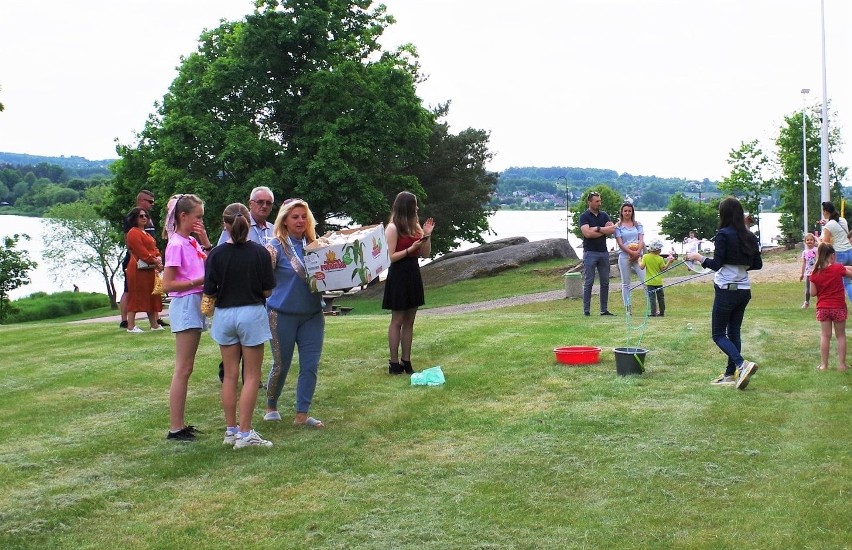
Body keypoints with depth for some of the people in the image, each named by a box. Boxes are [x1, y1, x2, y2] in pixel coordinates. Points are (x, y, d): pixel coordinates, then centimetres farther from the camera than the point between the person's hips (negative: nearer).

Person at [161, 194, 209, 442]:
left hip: (196, 305, 9)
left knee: (186, 369, 11)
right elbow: (167, 284, -16)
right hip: (185, 306, -9)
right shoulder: (176, 245, -13)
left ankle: (180, 423, 17)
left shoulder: (193, 242, 12)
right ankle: (175, 428, -3)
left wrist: (205, 237, 7)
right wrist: (199, 281, -21)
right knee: (183, 369, -7)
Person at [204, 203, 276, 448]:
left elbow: (209, 291, -5)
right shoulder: (260, 253, -8)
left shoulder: (216, 254, -7)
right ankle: (245, 433, 1)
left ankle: (231, 430, 17)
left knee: (230, 375, 12)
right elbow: (267, 290, -4)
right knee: (251, 376, 4)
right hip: (252, 313, -2)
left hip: (224, 314, 2)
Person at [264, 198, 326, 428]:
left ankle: (302, 414, 11)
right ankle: (271, 407, 30)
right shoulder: (276, 246, -8)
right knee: (281, 365, 7)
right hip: (283, 314, -4)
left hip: (313, 314, 4)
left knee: (310, 365, 1)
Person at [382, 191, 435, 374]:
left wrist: (427, 236, -2)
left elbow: (425, 254, 11)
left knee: (409, 322, 10)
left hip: (413, 275, 7)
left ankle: (406, 361, 16)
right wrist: (411, 249, -21)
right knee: (397, 321, -1)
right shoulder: (393, 228, -11)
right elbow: (391, 257, -15)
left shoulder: (414, 226, 10)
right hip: (399, 276, -7)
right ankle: (394, 363, 5)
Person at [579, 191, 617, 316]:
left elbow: (612, 229, -2)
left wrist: (597, 229, -12)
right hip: (590, 252, -5)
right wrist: (605, 230, -8)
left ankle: (604, 310, 12)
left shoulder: (604, 215, 12)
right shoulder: (584, 216, -3)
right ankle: (586, 310, -1)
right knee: (588, 282, -4)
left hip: (603, 252, 5)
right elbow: (587, 233, -17)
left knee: (605, 282, 6)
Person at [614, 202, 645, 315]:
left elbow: (642, 240, 4)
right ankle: (628, 309, 7)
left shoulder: (638, 225, 12)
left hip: (638, 256, 1)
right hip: (624, 256, -1)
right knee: (626, 284, 3)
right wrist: (631, 252, -13)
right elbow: (620, 243, -3)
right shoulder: (618, 226, 5)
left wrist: (637, 252, -12)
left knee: (646, 280, -8)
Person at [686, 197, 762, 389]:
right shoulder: (749, 236, 6)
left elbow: (716, 264, -18)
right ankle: (730, 374, 18)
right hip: (744, 290, 7)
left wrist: (698, 257, -5)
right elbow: (757, 264, 11)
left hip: (726, 290, -7)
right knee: (734, 332, 15)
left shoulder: (723, 234, -14)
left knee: (718, 334, 2)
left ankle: (742, 364, -17)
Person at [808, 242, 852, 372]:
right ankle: (841, 364, 10)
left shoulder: (815, 273, -5)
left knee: (825, 336, 8)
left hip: (822, 308, 2)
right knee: (841, 336, 10)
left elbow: (813, 292, -3)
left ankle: (824, 365, 9)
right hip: (838, 307, -2)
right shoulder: (838, 268, -10)